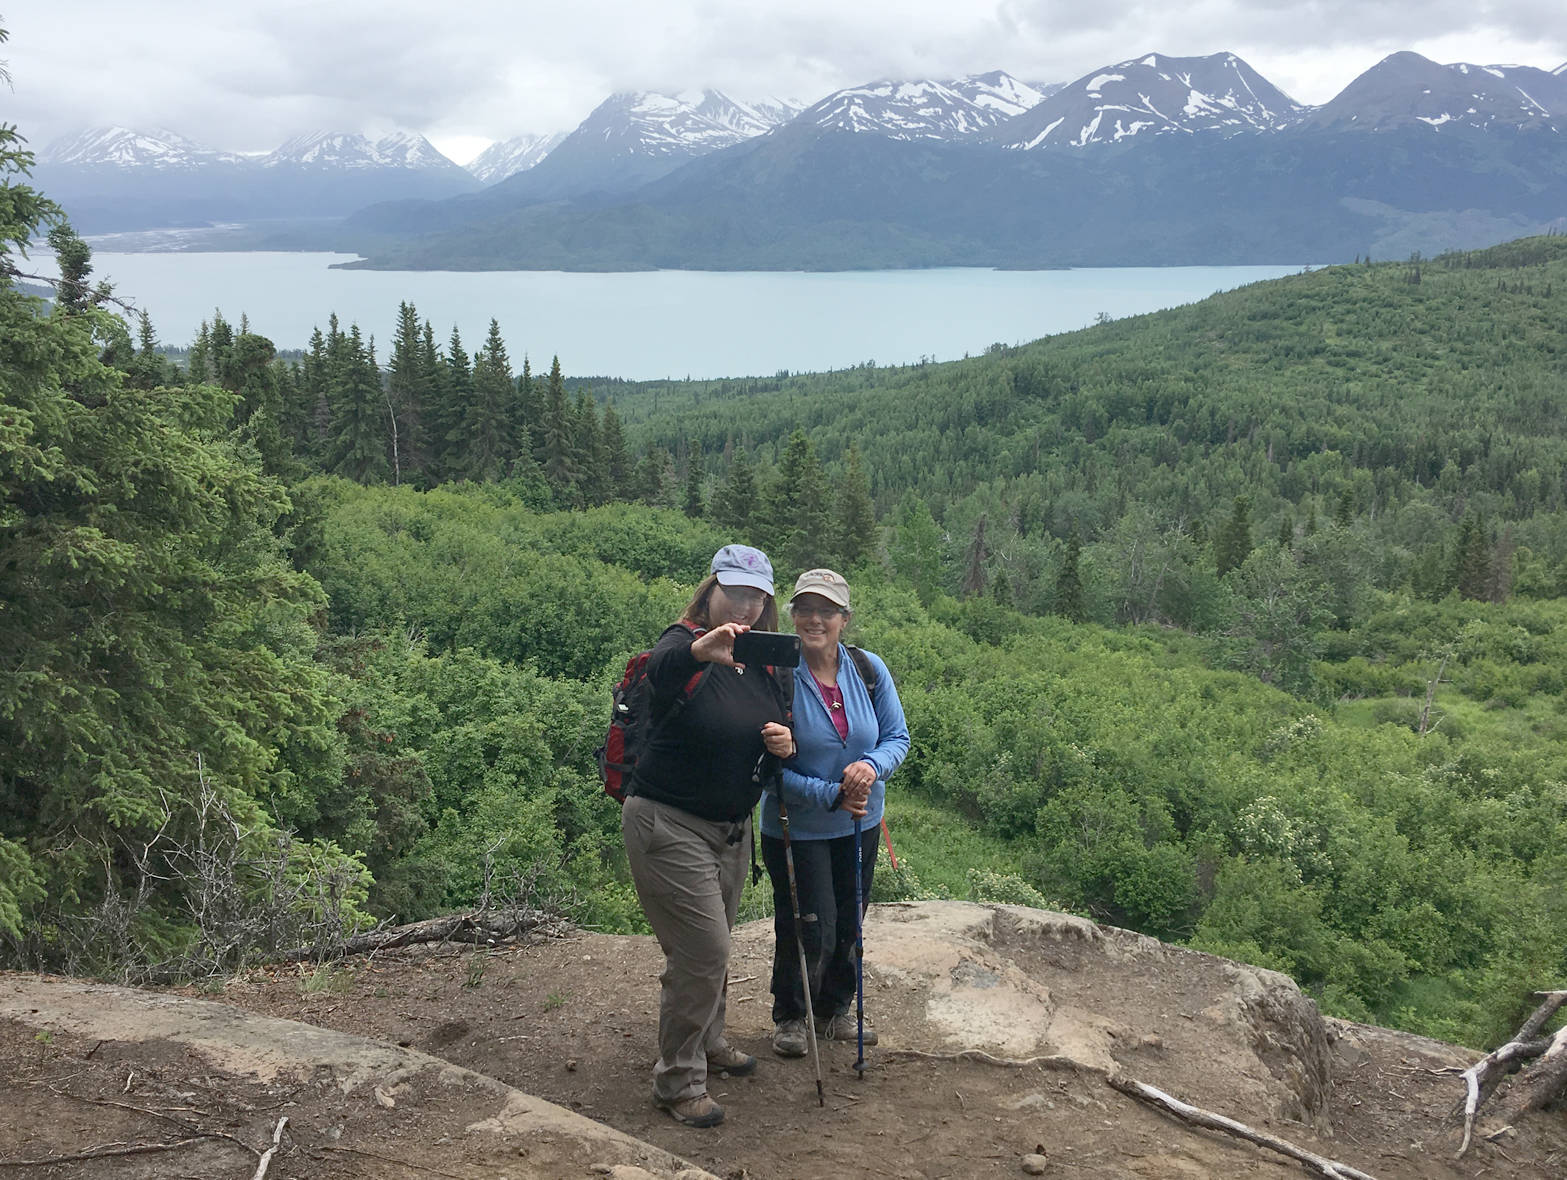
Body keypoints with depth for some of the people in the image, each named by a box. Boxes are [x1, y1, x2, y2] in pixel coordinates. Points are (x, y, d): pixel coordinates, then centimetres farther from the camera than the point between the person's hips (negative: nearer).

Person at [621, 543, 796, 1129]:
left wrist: (785, 744, -10)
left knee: (711, 948, 21)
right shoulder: (683, 645, -16)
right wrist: (699, 651, -64)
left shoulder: (765, 665, 5)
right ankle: (678, 1082, 9)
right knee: (704, 951, -7)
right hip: (669, 825, -7)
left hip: (732, 830, 7)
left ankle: (706, 1043, 43)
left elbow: (781, 728, 15)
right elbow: (659, 670, -41)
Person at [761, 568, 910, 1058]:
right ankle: (790, 1017, 27)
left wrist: (872, 766, -23)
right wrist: (831, 795, -24)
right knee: (811, 930, 0)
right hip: (796, 829, -4)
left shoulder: (869, 670, -7)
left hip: (859, 825, 4)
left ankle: (835, 1011, 40)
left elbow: (897, 736, -1)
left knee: (849, 924, 17)